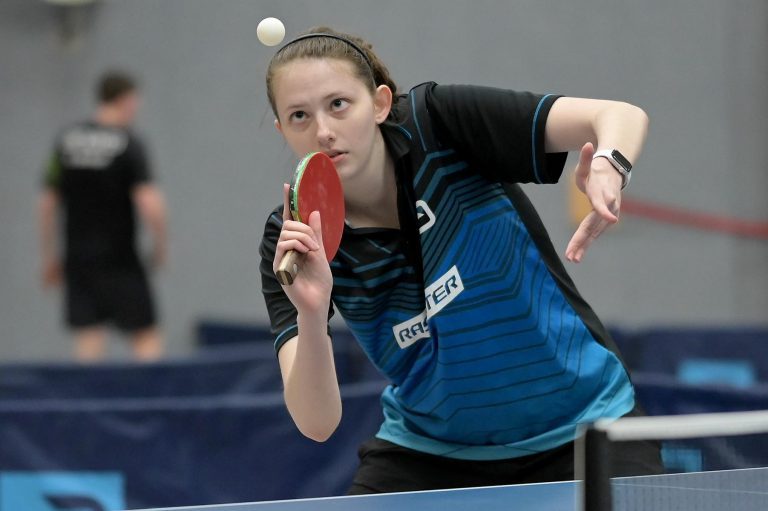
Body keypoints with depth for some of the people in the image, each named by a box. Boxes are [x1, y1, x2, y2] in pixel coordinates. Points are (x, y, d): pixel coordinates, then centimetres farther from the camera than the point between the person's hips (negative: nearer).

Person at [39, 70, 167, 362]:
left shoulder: (66, 140, 6)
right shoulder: (129, 144, -10)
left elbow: (47, 204, 9)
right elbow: (150, 205, -19)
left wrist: (49, 257, 17)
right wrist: (160, 247, -3)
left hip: (77, 258, 5)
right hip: (118, 259, -5)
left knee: (89, 339, 4)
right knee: (147, 337, 1)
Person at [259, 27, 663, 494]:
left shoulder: (439, 121, -18)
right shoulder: (295, 239, -13)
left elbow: (623, 117, -22)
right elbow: (317, 422, -22)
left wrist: (607, 169, -44)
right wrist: (311, 314, -40)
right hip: (431, 451, 2)